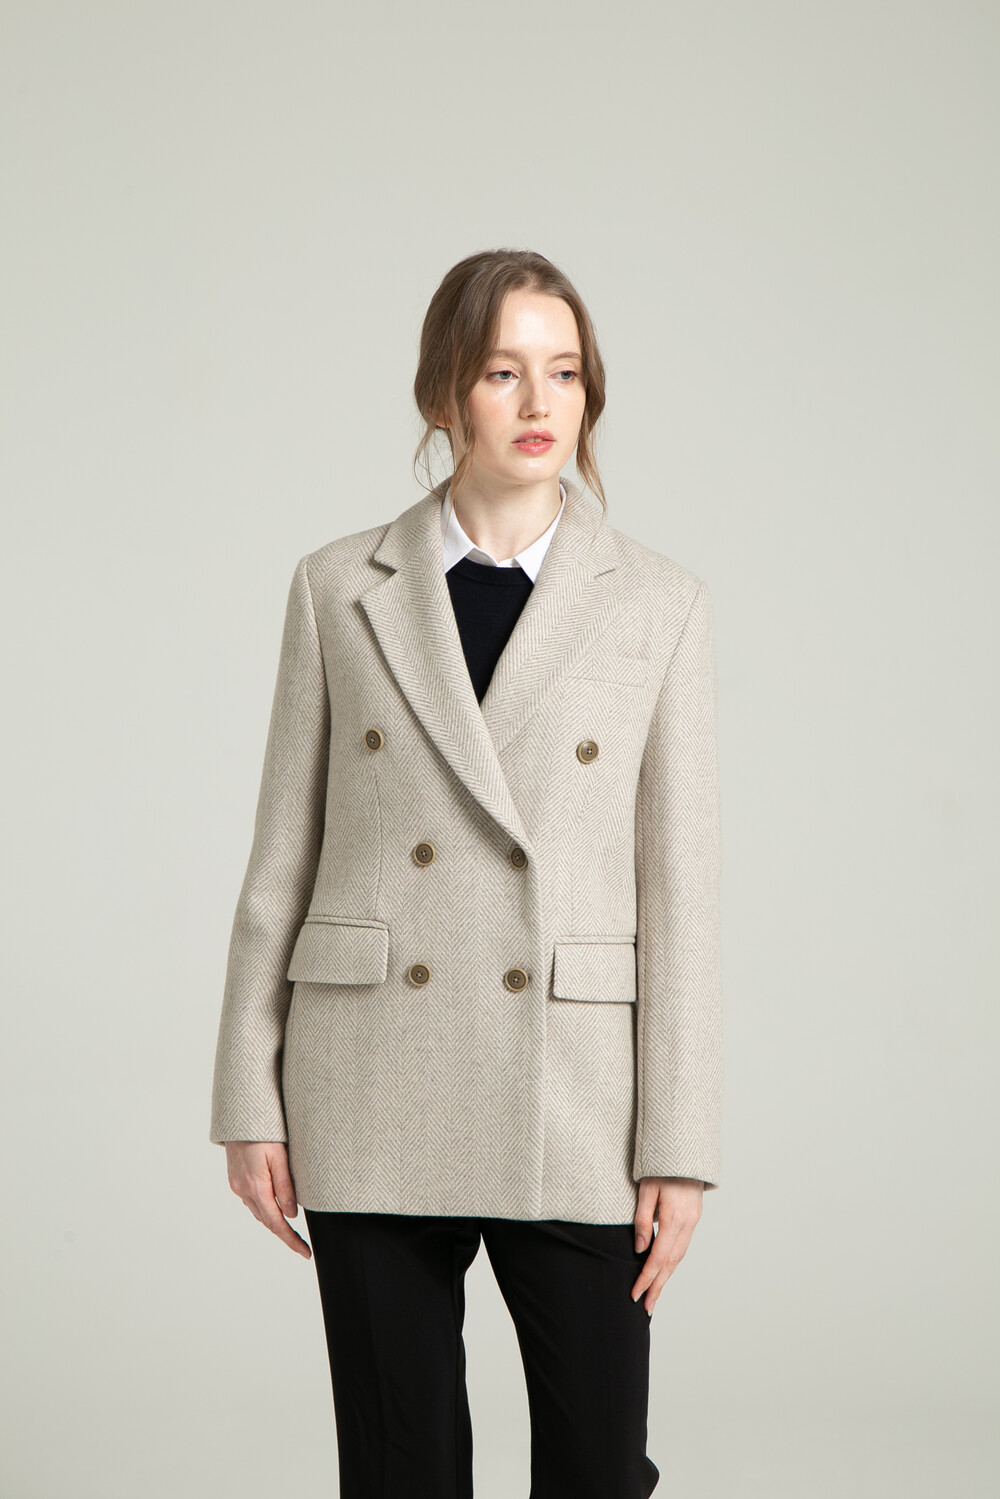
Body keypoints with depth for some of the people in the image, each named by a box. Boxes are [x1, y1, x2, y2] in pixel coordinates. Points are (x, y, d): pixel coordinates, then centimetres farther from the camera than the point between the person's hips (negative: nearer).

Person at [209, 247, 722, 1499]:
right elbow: (282, 857, 6)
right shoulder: (339, 590, 5)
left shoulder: (659, 606, 3)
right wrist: (249, 1102, 2)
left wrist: (678, 1150, -4)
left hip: (573, 1098, 0)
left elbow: (680, 889, 0)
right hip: (374, 1091, 1)